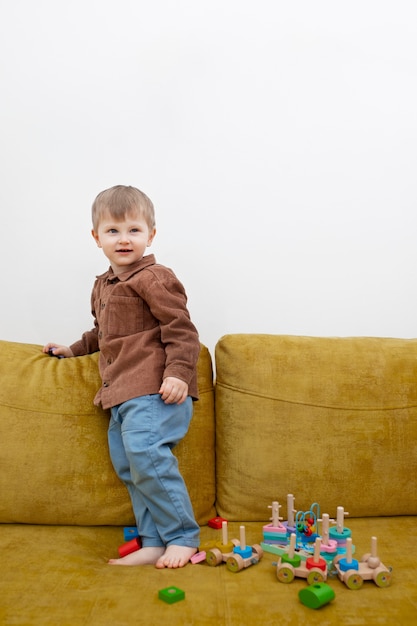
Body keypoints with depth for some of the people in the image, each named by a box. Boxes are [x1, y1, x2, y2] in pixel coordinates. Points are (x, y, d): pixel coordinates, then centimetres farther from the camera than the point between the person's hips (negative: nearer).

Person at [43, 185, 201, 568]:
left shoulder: (154, 279, -7)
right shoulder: (103, 286, 22)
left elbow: (181, 330, -14)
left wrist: (178, 372, -25)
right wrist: (73, 349, 39)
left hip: (154, 390, -9)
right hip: (120, 393, 10)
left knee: (146, 455, -21)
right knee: (128, 467, 6)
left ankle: (183, 537, -8)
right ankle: (155, 544, 13)